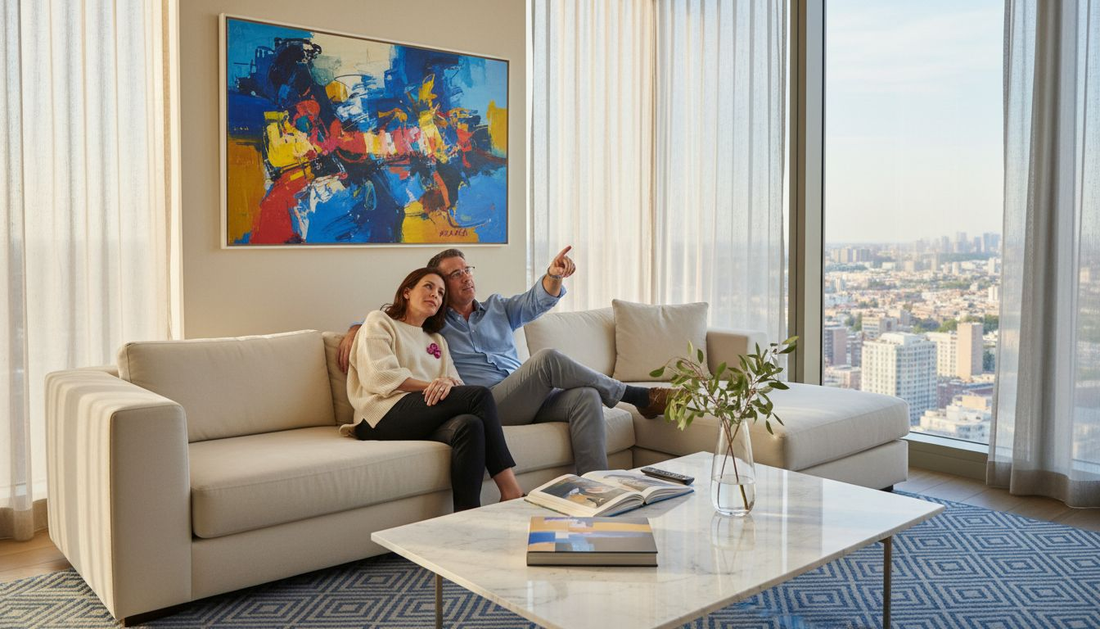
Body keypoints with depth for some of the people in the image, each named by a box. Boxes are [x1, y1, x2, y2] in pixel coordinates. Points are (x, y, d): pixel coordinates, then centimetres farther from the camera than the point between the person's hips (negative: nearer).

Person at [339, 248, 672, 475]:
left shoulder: (497, 308, 23)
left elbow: (537, 301, 6)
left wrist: (554, 275, -16)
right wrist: (354, 331, -2)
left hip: (529, 400, 5)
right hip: (486, 404, -5)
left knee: (586, 397, -25)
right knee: (548, 358, -27)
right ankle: (637, 396, -11)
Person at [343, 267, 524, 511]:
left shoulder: (437, 341, 33)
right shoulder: (379, 322, 16)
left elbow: (457, 385, 15)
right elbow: (378, 376, -3)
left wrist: (449, 384, -11)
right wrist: (430, 385, -13)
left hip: (428, 419, 5)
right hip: (384, 416, -5)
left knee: (470, 425, -34)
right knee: (480, 395, -25)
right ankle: (511, 490, -26)